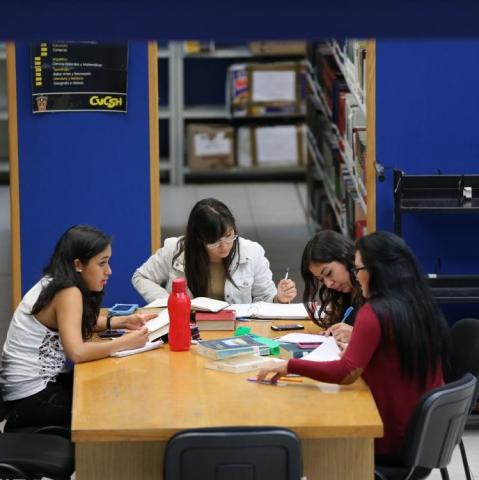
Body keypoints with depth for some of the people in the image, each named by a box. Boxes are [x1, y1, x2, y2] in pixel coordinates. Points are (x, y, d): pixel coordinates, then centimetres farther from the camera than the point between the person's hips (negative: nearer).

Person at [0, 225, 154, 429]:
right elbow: (77, 352, -31)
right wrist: (126, 342, -20)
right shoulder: (68, 293, -19)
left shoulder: (54, 283, 6)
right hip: (31, 400, -9)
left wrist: (123, 322, 9)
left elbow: (79, 323, 24)